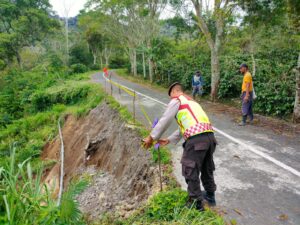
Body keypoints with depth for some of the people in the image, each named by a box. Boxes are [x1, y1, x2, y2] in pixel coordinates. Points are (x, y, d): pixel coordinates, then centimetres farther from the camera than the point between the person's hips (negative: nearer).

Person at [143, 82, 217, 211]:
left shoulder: (176, 100, 5)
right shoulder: (190, 101, 30)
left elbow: (165, 121, 2)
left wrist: (151, 137, 11)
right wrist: (169, 140, 29)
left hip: (196, 139, -9)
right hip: (209, 135, 9)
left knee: (191, 171, 6)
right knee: (207, 168, 25)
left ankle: (196, 203, 18)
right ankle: (210, 195, 42)